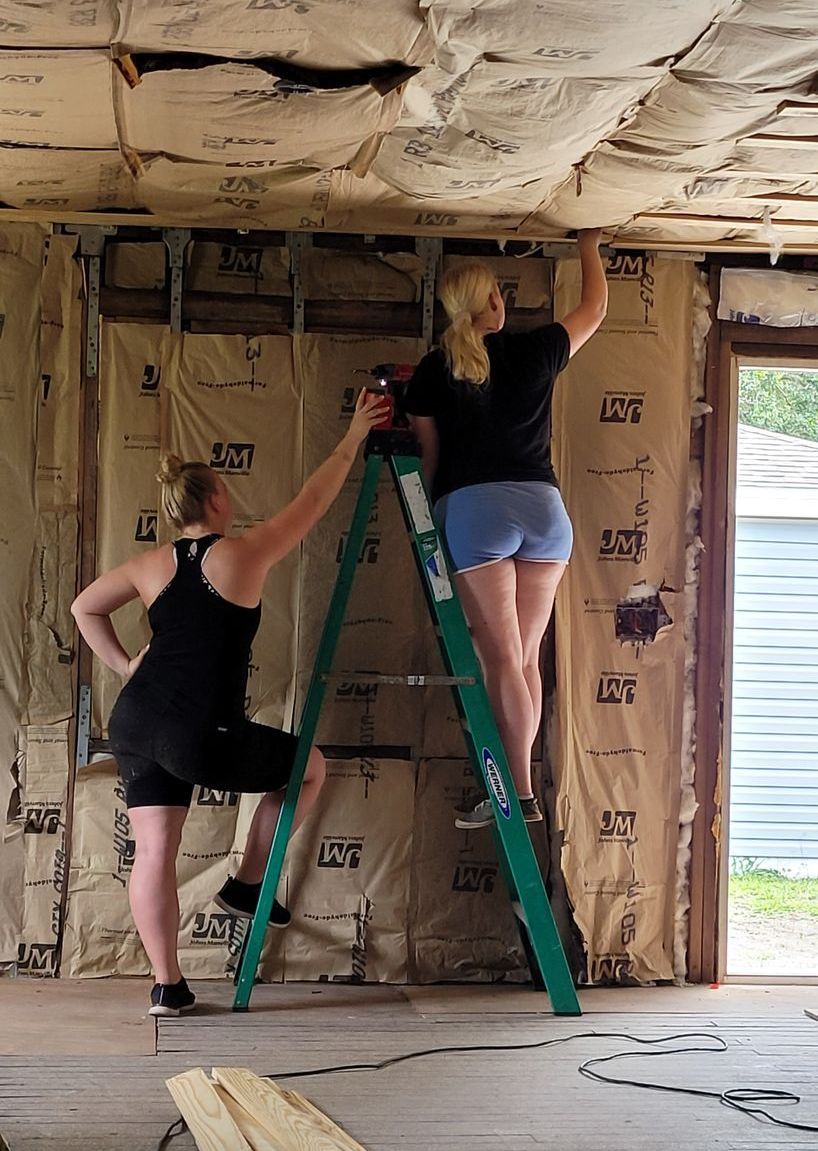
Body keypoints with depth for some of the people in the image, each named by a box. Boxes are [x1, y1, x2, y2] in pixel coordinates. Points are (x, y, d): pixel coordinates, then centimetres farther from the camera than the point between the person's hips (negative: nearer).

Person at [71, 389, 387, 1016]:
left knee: (154, 849, 7)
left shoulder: (150, 565, 12)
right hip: (203, 740, -5)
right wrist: (355, 437, 17)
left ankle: (167, 986, 5)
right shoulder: (244, 555, -2)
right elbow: (313, 501, 7)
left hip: (134, 723, 5)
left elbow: (85, 608, 21)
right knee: (308, 766, 18)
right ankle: (247, 884, 26)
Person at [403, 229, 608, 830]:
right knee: (526, 658, 8)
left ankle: (520, 794, -9)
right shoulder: (536, 350, 8)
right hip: (543, 507, 2)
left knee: (502, 659, -5)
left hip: (472, 508, -2)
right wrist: (589, 245, 41)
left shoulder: (432, 371, 5)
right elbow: (595, 307, 25)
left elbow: (427, 457, 9)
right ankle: (514, 778, 9)